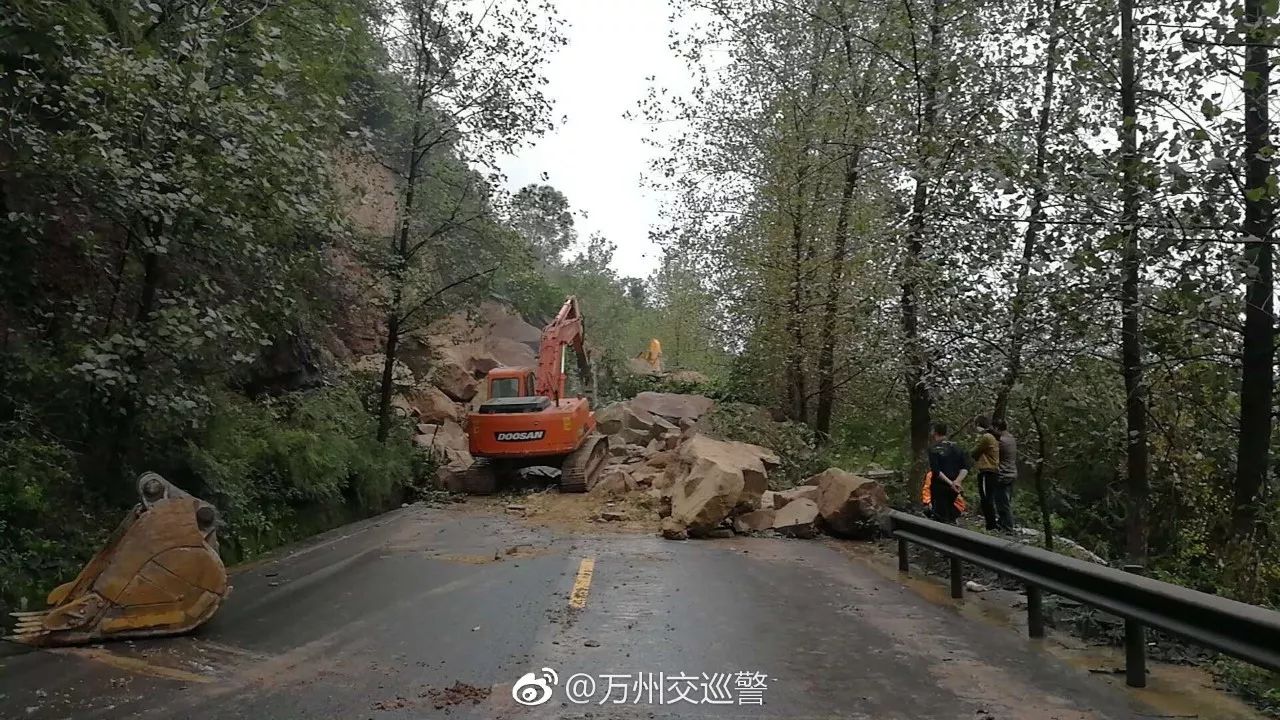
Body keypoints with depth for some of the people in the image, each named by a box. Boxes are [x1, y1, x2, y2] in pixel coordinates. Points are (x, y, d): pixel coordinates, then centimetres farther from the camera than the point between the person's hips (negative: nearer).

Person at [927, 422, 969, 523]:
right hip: (954, 489, 6)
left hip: (939, 488, -6)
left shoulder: (933, 448, -9)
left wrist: (950, 483, -17)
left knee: (940, 518, -3)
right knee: (952, 518, 17)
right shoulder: (956, 447, 8)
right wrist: (957, 481, -10)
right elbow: (965, 467, 0)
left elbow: (936, 470, -19)